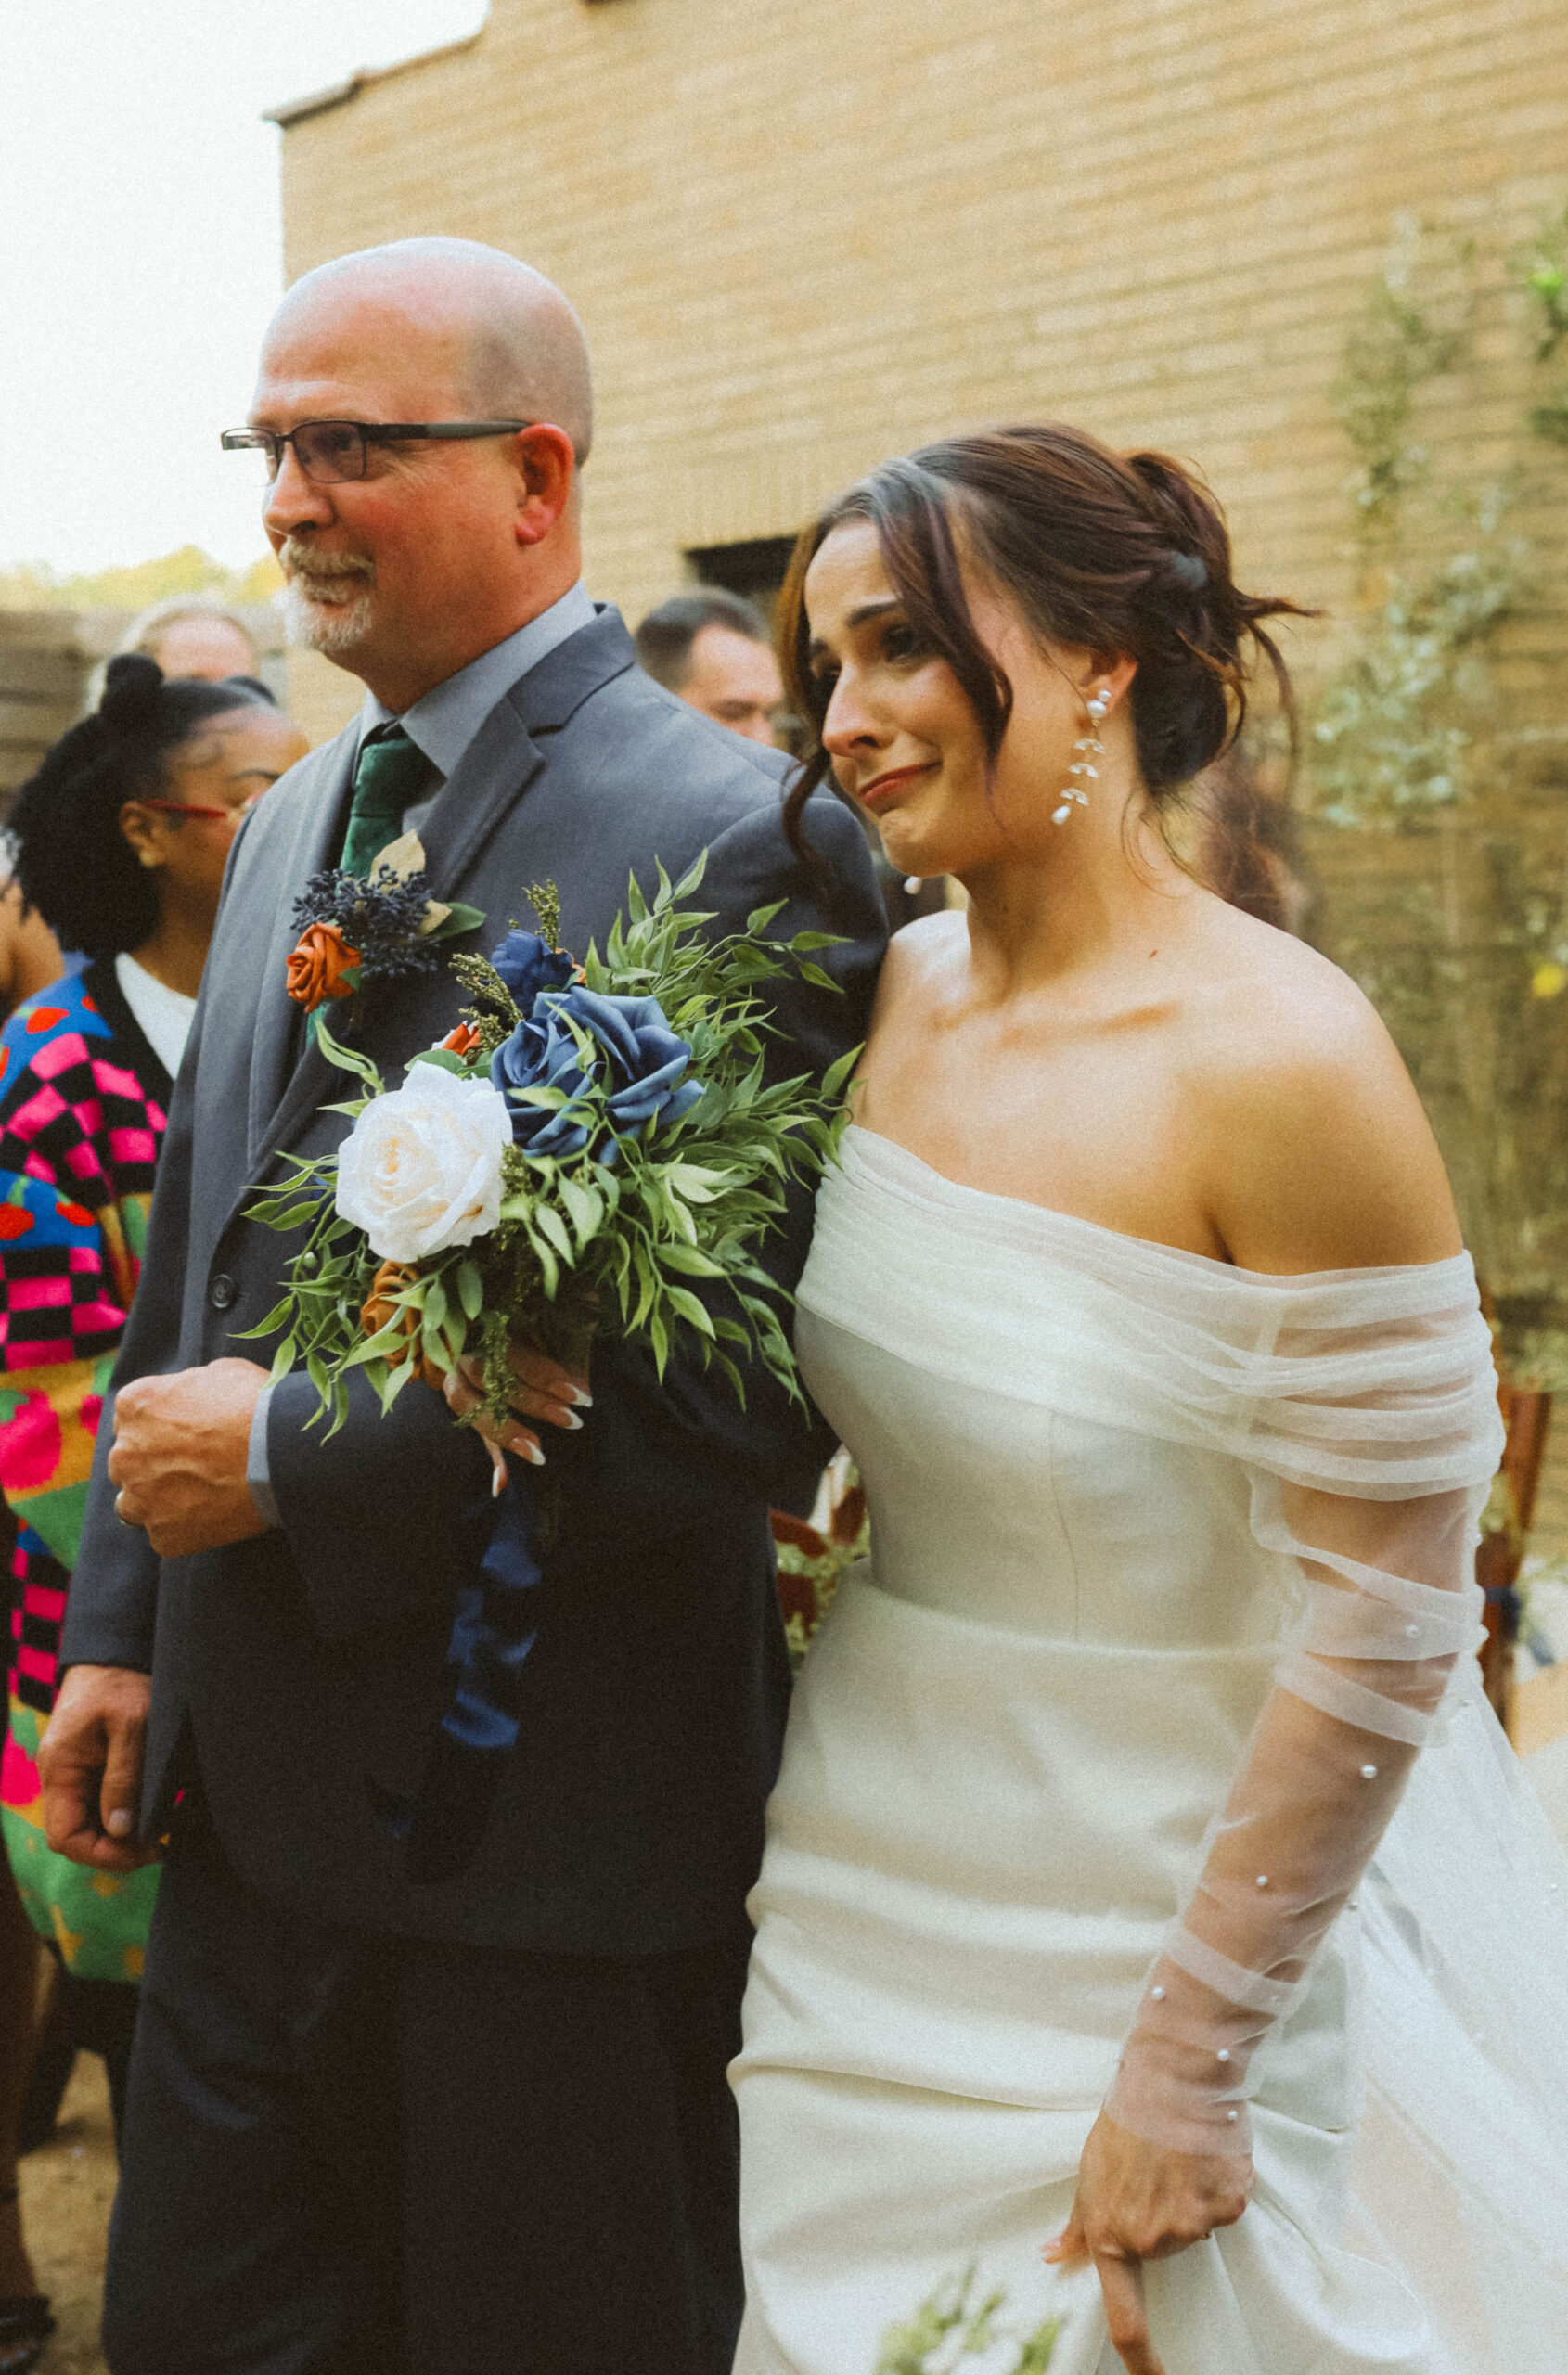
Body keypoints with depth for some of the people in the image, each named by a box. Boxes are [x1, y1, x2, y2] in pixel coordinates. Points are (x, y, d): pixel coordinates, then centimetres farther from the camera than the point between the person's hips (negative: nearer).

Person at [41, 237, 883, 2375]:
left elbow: (752, 1397, -24)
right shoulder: (293, 828, 11)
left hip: (544, 1861, -7)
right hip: (250, 1813, 8)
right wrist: (125, 1623, 13)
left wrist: (289, 1457, -19)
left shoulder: (733, 840, -17)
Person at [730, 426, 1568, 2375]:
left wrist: (1186, 2073, -17)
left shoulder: (1282, 1063, -22)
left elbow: (1382, 1631, -20)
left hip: (1159, 1914, -6)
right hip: (868, 1903, 7)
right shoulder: (899, 994, -1)